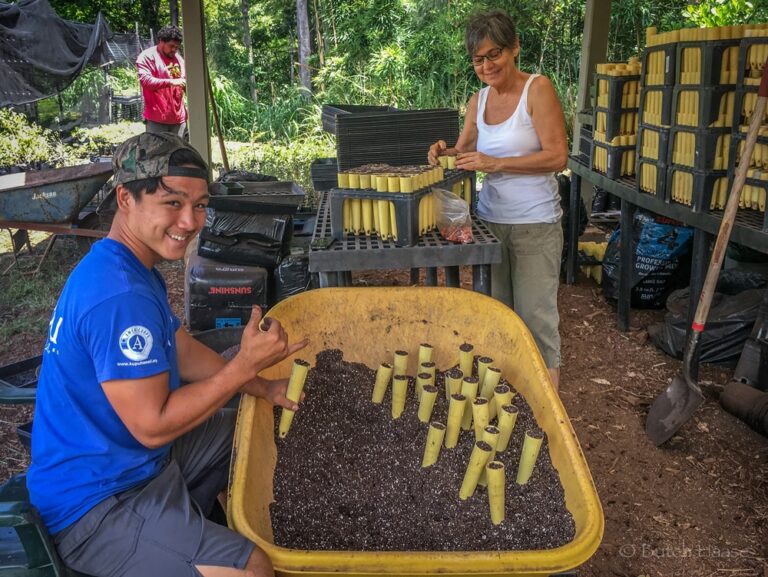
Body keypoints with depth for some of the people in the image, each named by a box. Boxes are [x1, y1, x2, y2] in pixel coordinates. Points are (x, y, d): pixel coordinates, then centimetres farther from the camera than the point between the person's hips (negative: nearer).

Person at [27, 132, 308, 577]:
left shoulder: (130, 268, 4)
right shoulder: (120, 296, -30)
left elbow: (184, 354, 9)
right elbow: (152, 426, -27)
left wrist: (264, 389, 1)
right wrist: (246, 365, -24)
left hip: (132, 455, 10)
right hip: (93, 507, -10)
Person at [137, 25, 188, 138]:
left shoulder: (178, 58, 17)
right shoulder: (147, 56, -3)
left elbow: (186, 81, 26)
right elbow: (145, 80, -17)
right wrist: (171, 82, -26)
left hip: (178, 117, 6)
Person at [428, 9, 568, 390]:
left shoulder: (537, 89, -9)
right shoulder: (478, 101, 8)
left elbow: (557, 157, -16)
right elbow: (465, 151, 17)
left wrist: (495, 163, -22)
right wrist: (444, 152, -6)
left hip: (535, 223, -5)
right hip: (489, 218, 5)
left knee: (534, 312, 2)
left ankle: (547, 380, 22)